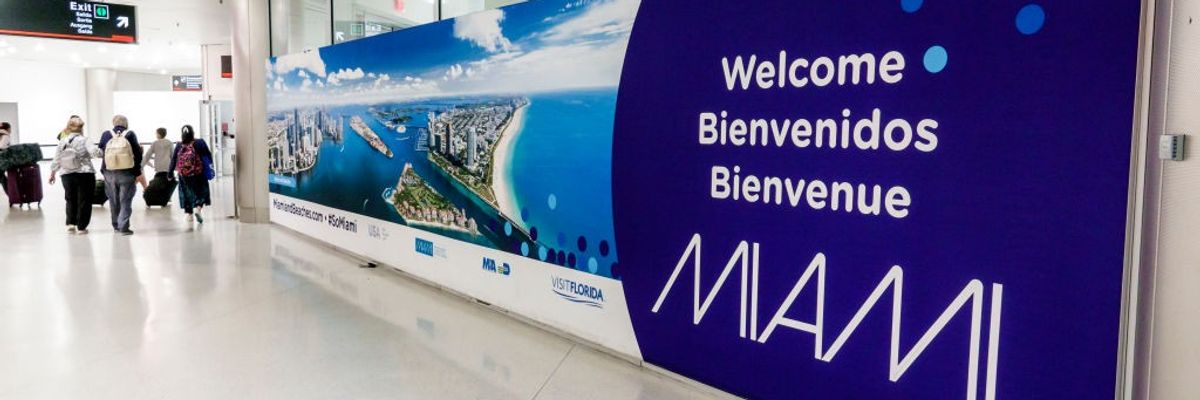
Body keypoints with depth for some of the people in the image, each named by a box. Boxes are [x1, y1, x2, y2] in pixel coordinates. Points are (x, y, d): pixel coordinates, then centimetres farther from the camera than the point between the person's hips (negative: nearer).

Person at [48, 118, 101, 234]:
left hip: (67, 175, 4)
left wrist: (53, 173, 20)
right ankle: (81, 227, 5)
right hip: (84, 175, -4)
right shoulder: (84, 140, -9)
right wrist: (100, 151, -2)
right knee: (84, 201, 4)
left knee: (70, 200, 19)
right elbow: (95, 152, -24)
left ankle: (70, 224, 13)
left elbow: (56, 160, 9)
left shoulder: (62, 142, 5)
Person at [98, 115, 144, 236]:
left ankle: (116, 225, 23)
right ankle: (123, 227, -4)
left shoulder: (106, 135, 3)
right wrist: (138, 172, 0)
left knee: (114, 201, 14)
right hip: (127, 173, -3)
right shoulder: (130, 135, -4)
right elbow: (137, 154, -6)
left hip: (109, 173, 3)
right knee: (125, 201, 1)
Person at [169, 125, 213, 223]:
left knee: (187, 193, 15)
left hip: (183, 174, 2)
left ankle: (189, 214, 18)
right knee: (201, 191, 12)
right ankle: (198, 208, -10)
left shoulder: (179, 146, -2)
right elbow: (208, 155, -2)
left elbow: (173, 160, 1)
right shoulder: (200, 143, -8)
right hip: (199, 174, -2)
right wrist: (210, 166, 16)